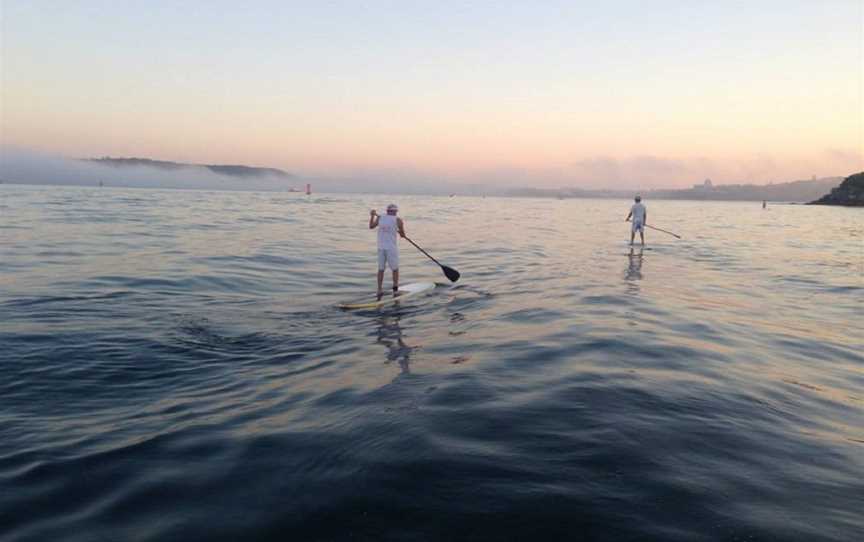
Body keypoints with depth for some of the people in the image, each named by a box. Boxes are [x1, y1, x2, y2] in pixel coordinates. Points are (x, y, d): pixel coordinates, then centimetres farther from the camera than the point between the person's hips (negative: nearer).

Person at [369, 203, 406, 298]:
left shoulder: (379, 218, 5)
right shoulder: (398, 220, -5)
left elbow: (371, 226, 20)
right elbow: (402, 235, 3)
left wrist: (372, 216, 33)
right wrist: (400, 232, 25)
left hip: (381, 247, 4)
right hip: (392, 247, -4)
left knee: (381, 269, 13)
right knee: (395, 269, 8)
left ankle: (380, 290, 10)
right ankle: (395, 289, 5)